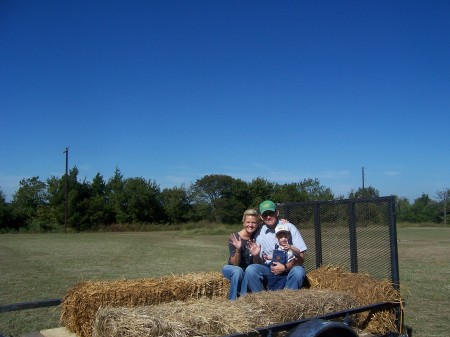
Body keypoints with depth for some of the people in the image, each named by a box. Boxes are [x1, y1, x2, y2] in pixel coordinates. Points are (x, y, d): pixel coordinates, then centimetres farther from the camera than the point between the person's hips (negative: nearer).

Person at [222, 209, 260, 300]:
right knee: (238, 271, -34)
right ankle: (232, 301, -23)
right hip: (231, 268, -2)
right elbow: (235, 263, -19)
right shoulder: (234, 238, -18)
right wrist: (238, 249, -37)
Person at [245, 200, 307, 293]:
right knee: (250, 270, -24)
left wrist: (285, 267, -20)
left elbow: (301, 258, -6)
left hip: (289, 269, -2)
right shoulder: (259, 233, 1)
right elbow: (258, 263, 5)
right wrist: (255, 255, -17)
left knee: (298, 271, -33)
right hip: (268, 269, 2)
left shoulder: (289, 227, -5)